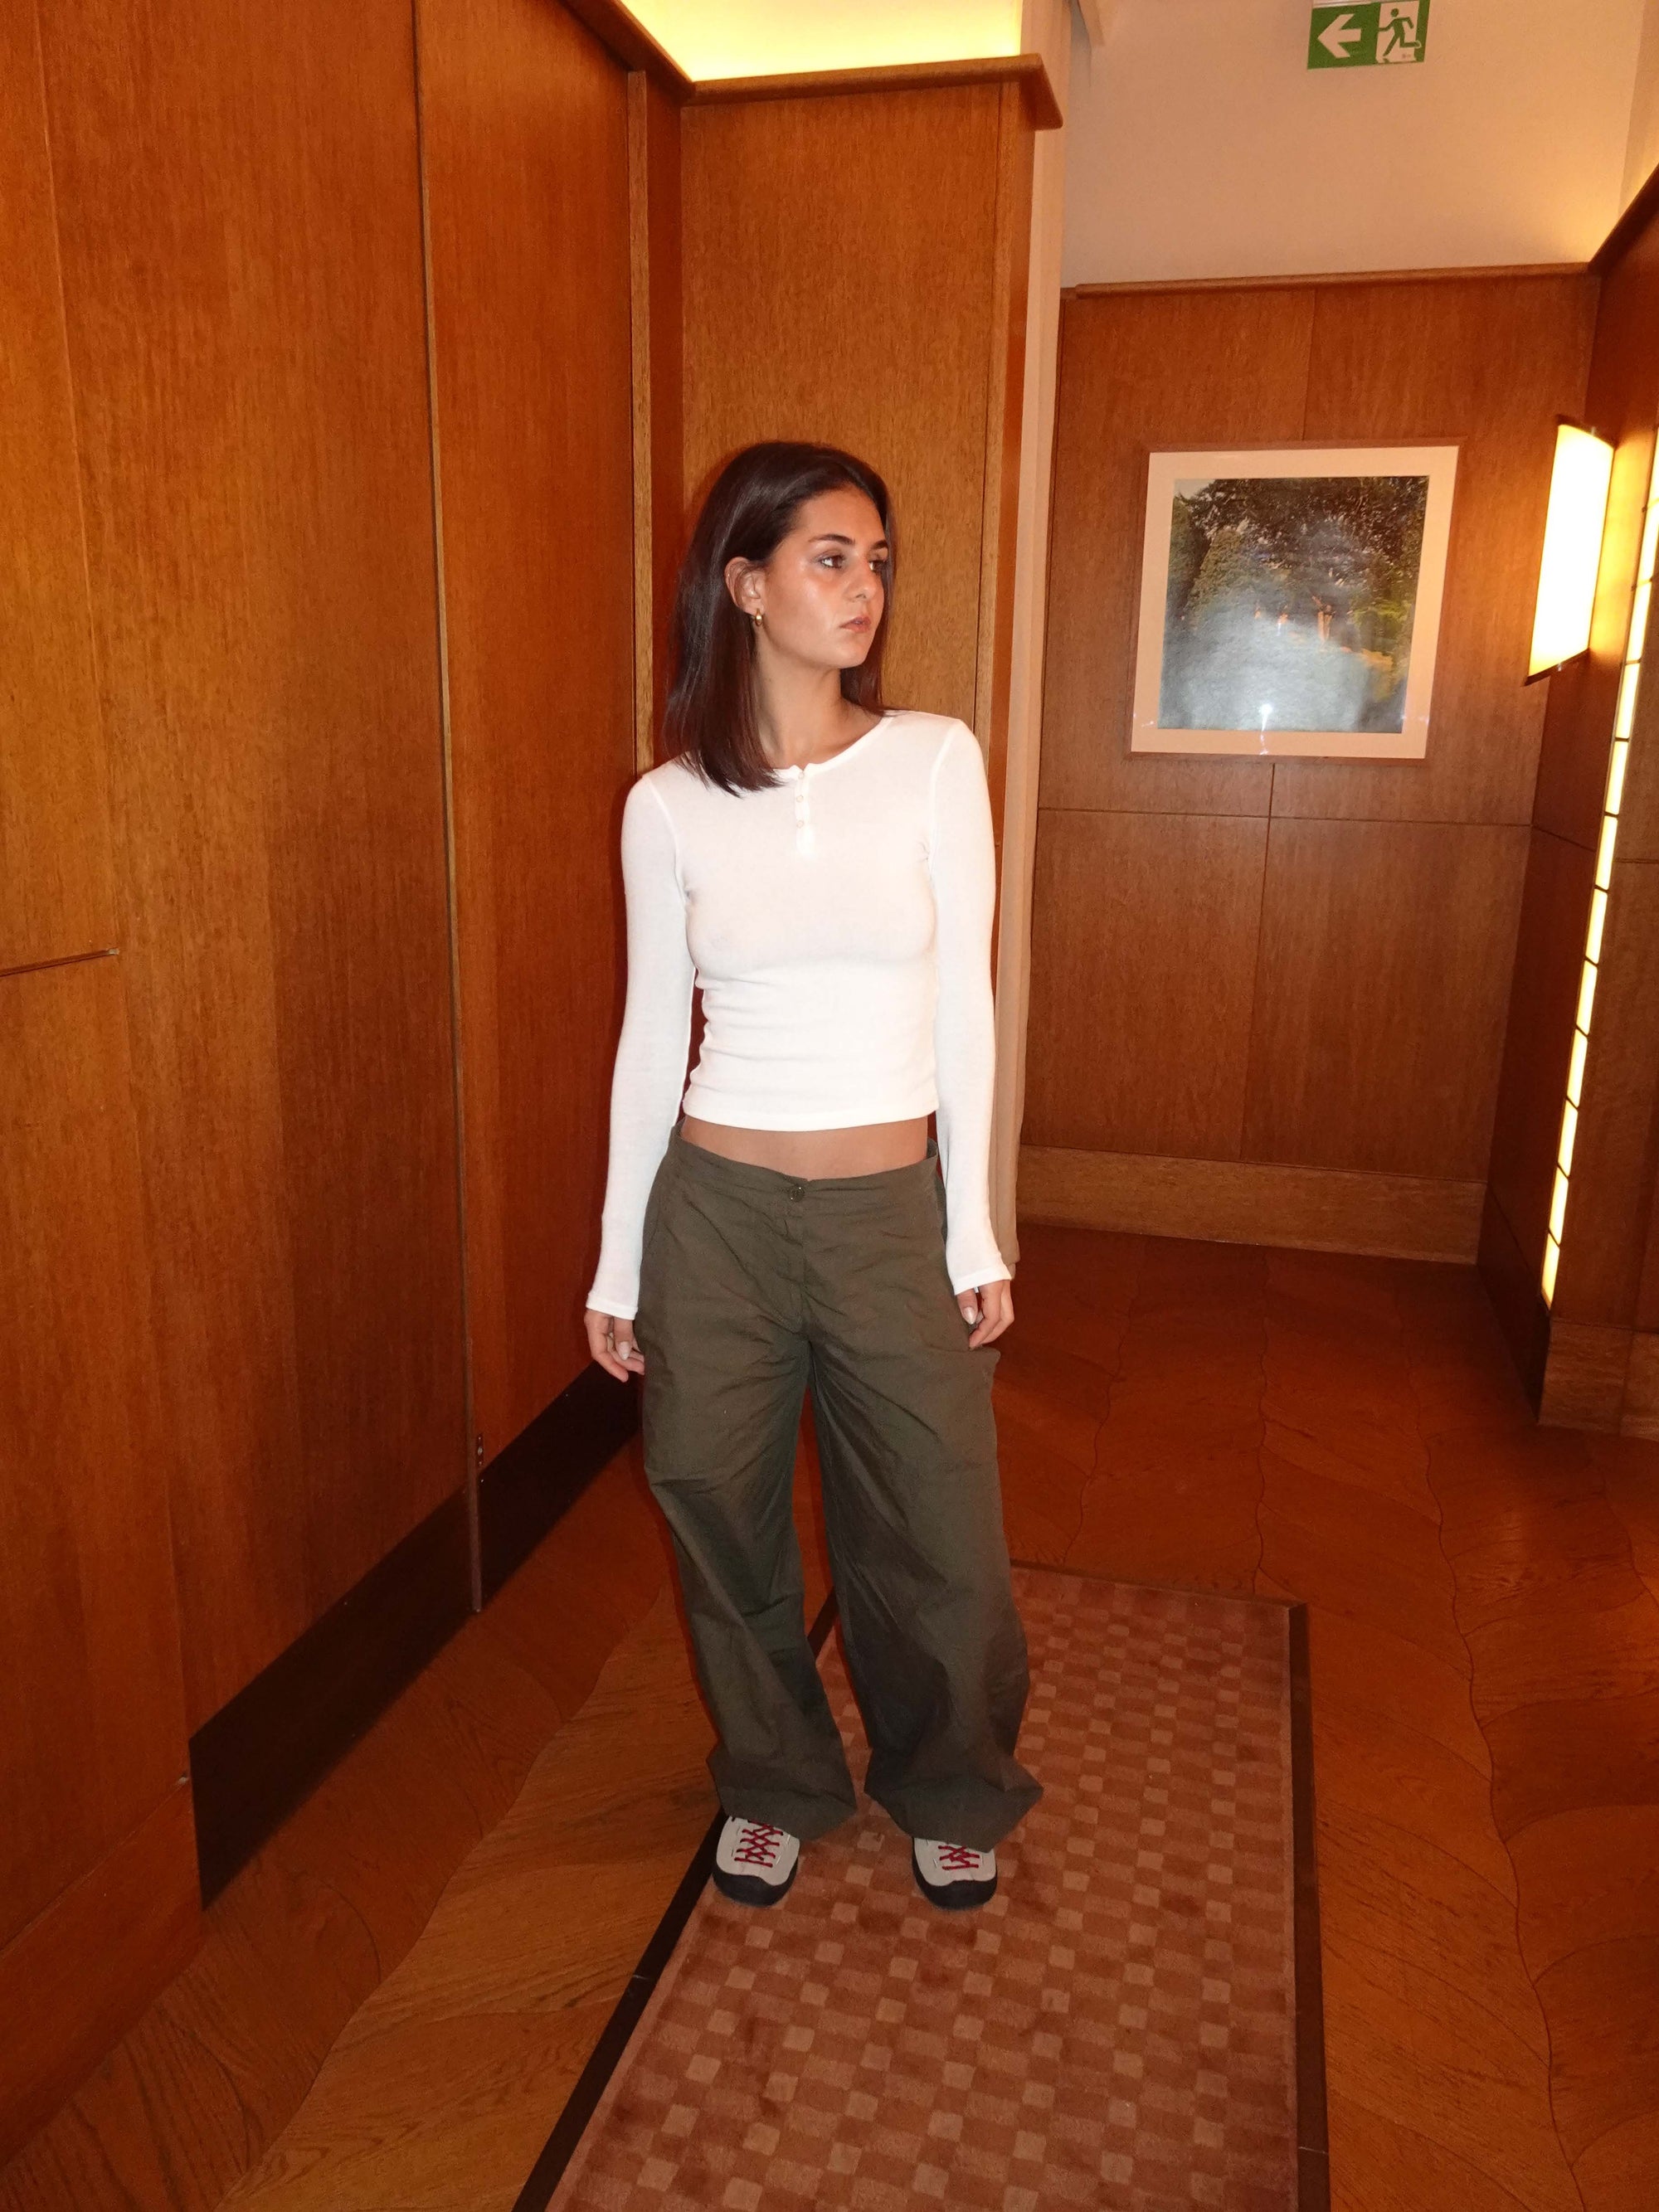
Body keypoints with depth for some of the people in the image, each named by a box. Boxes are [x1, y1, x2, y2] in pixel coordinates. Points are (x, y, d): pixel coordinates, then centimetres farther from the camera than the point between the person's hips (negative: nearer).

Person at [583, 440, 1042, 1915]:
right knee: (728, 1526, 15)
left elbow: (962, 1008, -2)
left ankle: (951, 1794, 41)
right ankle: (778, 1785, 43)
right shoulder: (668, 805, -2)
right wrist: (618, 1262, 5)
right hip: (716, 1207, 1)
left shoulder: (935, 760, -4)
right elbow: (652, 1037, 3)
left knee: (938, 1539, 11)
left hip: (891, 1207, 0)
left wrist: (977, 1235, -2)